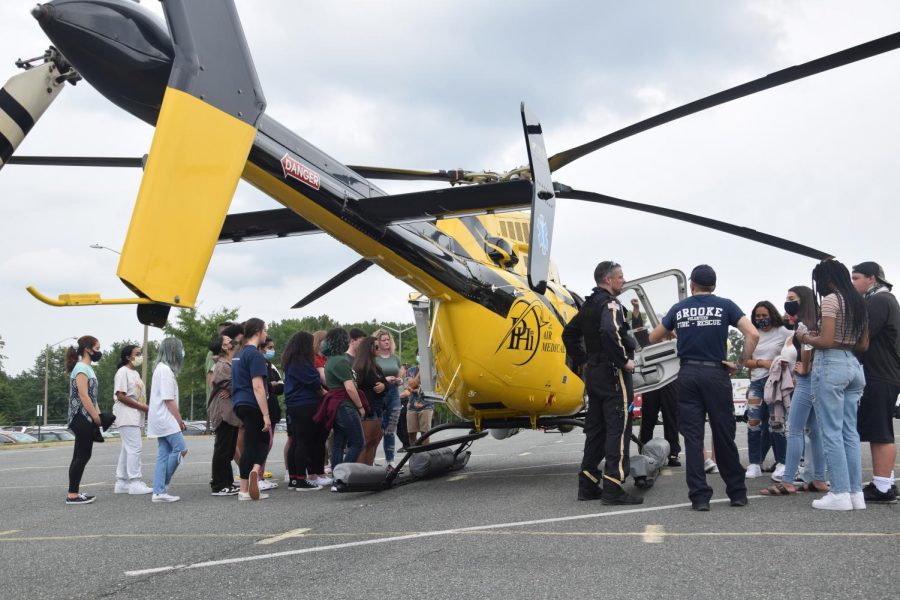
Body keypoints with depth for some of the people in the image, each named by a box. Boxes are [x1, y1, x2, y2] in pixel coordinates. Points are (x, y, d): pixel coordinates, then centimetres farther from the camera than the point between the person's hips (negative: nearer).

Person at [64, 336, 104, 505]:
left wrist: (99, 415, 7)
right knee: (83, 456, -7)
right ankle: (72, 495, -4)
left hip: (86, 419, 10)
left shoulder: (87, 368, 17)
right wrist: (97, 418, -16)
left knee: (80, 456, 11)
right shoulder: (81, 368, -13)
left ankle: (73, 493, 15)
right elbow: (83, 396, -19)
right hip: (83, 418, -10)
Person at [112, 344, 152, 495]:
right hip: (126, 416, -10)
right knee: (134, 449, -12)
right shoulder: (123, 372, -10)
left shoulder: (135, 373, 19)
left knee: (127, 449, 11)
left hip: (135, 417, 10)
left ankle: (121, 482, 15)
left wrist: (146, 407, 4)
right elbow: (120, 396, -17)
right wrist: (142, 407, -17)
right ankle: (135, 483, -12)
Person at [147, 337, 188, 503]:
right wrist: (179, 420, -10)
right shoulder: (165, 369, -14)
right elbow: (168, 399, -17)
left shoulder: (162, 368, 17)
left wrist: (178, 419, 15)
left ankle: (159, 492, 2)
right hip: (165, 419, -10)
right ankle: (163, 485, 0)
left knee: (164, 453, 5)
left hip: (162, 419, 10)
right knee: (180, 448, -9)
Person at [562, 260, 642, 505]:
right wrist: (624, 361, -21)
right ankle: (613, 487, -10)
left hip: (594, 374, 9)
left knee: (595, 429, 12)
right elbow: (609, 331, -31)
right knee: (619, 429, -7)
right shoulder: (610, 304, -12)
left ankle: (588, 485, 14)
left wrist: (583, 361, 22)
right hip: (613, 375, -9)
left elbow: (569, 334, 24)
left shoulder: (588, 305, 16)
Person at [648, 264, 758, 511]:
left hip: (687, 375, 1)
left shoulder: (678, 309, 9)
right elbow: (753, 335, -9)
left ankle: (699, 496, -1)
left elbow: (653, 338, 18)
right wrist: (741, 363, -1)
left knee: (693, 438, 2)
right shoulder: (725, 306, 3)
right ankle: (737, 493, 17)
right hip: (716, 373, -1)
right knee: (724, 436, 7)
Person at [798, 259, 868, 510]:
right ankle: (856, 492, 9)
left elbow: (826, 341, -17)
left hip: (831, 365, -8)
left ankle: (840, 493, -5)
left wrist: (805, 337, 0)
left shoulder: (830, 300, -9)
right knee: (850, 432, 9)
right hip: (853, 366, 8)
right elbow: (864, 345, 17)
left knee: (832, 432, -5)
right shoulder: (859, 302, 15)